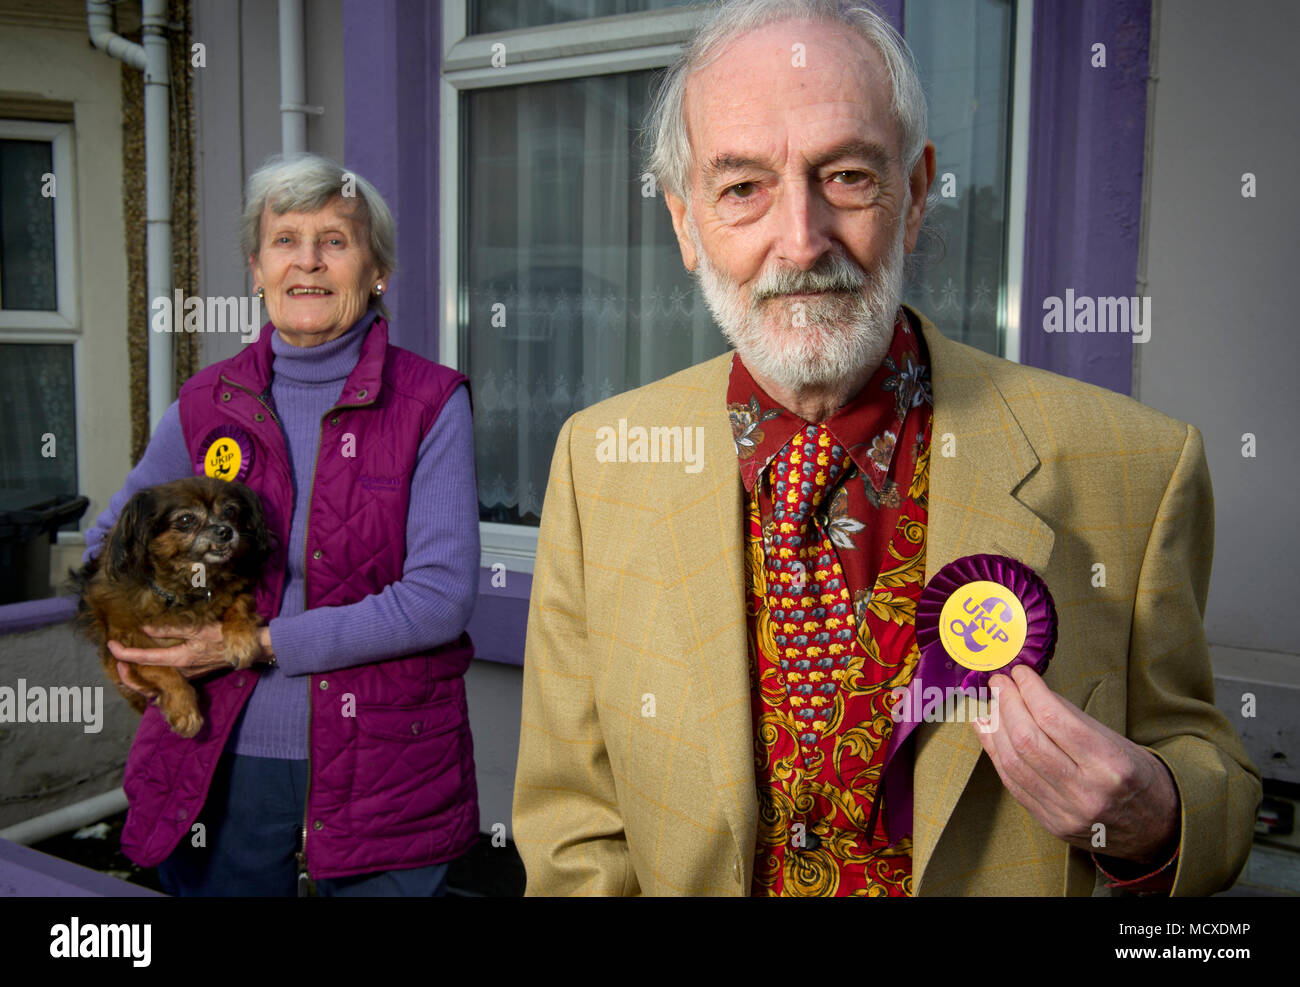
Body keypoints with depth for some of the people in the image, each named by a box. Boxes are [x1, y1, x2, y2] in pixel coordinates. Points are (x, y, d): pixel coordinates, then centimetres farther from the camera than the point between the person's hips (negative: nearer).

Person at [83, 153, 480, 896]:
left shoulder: (431, 403, -6)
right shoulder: (208, 403, 4)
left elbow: (443, 596, -13)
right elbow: (115, 538, 19)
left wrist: (258, 643, -16)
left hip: (381, 775, -2)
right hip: (224, 767, 3)